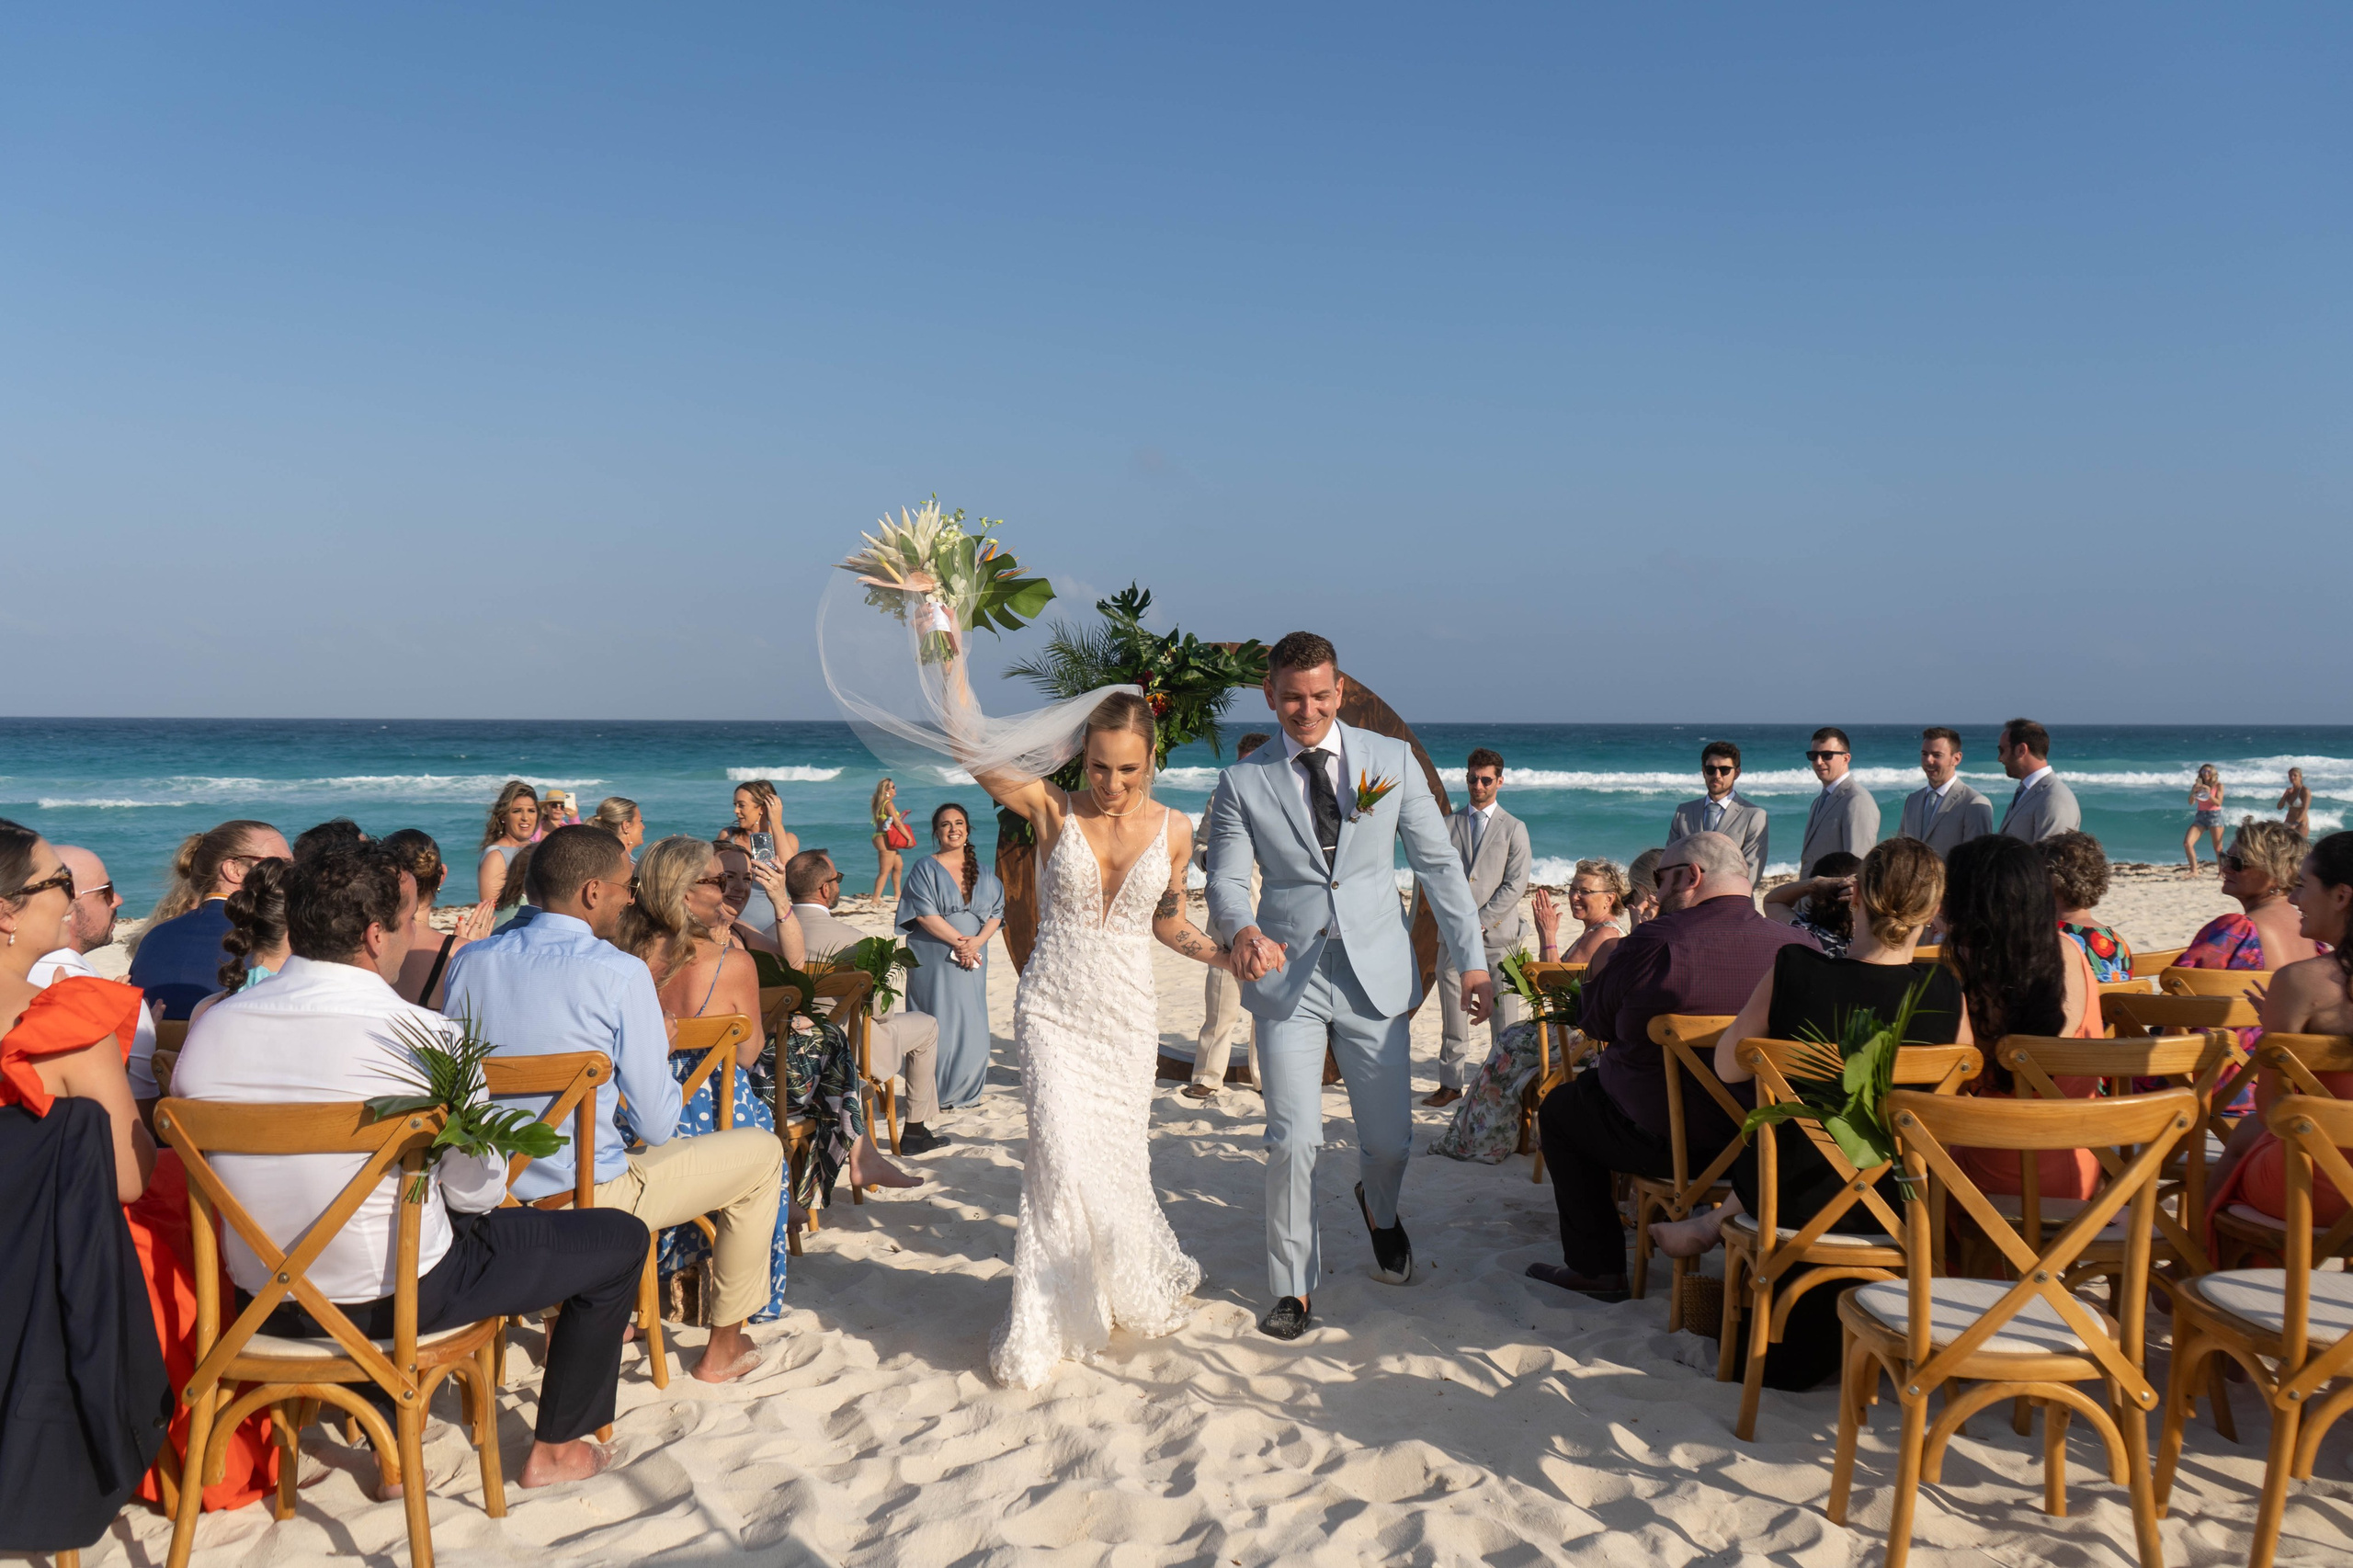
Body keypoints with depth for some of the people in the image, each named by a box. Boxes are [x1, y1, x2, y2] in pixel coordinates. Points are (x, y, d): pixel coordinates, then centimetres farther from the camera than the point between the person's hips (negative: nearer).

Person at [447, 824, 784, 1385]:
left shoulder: (470, 960, -2)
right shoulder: (621, 973, -18)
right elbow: (658, 1125, -13)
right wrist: (660, 1047, 8)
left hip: (490, 1194, 7)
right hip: (589, 1199, -7)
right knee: (762, 1152, 14)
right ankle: (725, 1346, 25)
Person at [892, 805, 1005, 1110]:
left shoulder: (983, 873, 13)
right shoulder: (925, 869, 0)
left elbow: (996, 912, 6)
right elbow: (925, 914, -10)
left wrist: (977, 941, -11)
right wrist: (959, 940, -15)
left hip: (972, 959, 4)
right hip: (935, 959, -4)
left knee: (972, 1024, 3)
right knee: (939, 1023, -5)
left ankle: (966, 1090, 14)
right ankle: (937, 1093, 3)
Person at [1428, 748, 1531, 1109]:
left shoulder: (1514, 828, 6)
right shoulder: (1448, 825, 12)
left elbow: (1516, 884, -1)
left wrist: (1481, 922, -10)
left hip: (1497, 934, -2)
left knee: (1503, 1018, -3)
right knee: (1453, 1018, 6)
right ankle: (1450, 1084, 15)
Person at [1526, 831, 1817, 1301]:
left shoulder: (1656, 941, -22)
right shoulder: (1801, 946, -8)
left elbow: (1595, 1023, -8)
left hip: (1668, 1142, -6)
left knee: (1560, 1107, 19)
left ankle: (1596, 1268, 20)